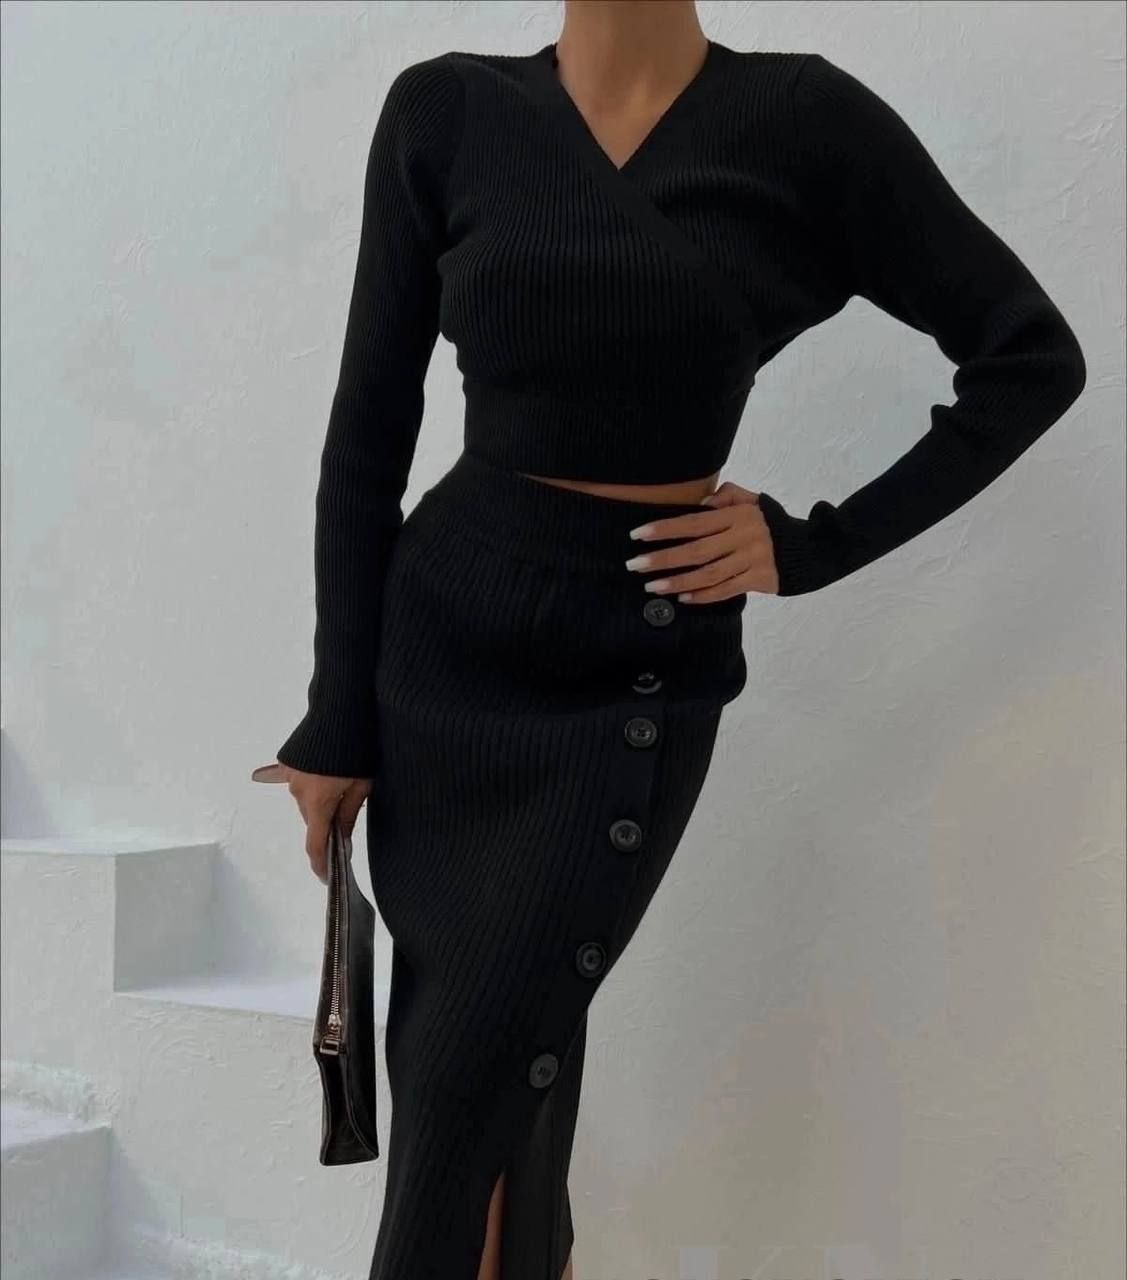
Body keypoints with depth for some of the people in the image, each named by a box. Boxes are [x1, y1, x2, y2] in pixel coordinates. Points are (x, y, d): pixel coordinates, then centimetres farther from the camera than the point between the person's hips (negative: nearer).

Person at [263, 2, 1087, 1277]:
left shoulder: (801, 119, -5)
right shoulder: (444, 111, -1)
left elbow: (1031, 356, -1)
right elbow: (369, 430, 0)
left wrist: (813, 544, -5)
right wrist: (337, 715, -2)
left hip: (644, 667, -2)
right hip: (442, 636, 2)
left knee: (468, 1081, -2)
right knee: (485, 1061, 8)